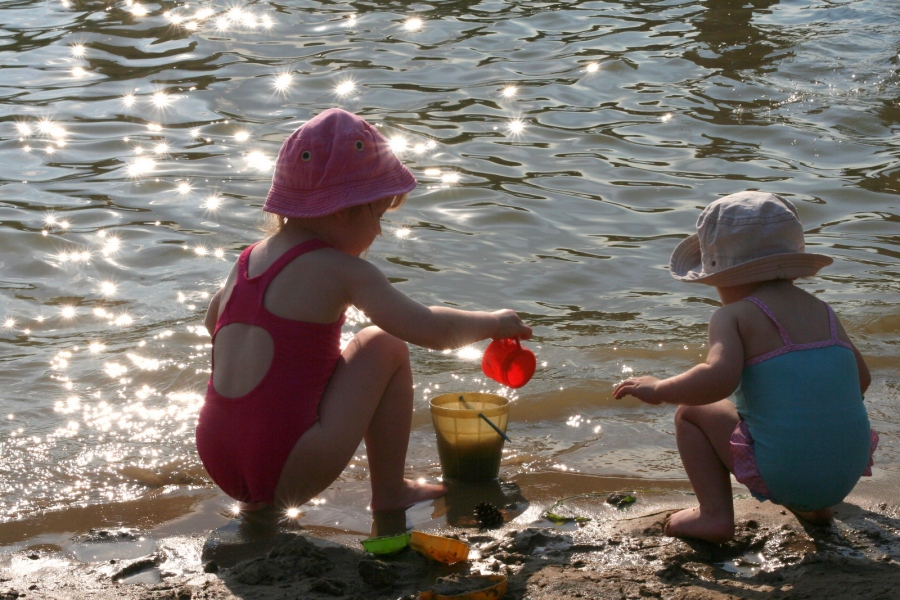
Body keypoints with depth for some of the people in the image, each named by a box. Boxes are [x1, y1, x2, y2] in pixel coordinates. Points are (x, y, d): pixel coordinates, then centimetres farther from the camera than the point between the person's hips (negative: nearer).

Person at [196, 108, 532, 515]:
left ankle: (256, 500, 27)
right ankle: (389, 494, 14)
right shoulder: (341, 271, -6)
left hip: (217, 464, 7)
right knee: (385, 348, 6)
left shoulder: (248, 260, 14)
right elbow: (430, 330, -10)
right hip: (288, 472, -7)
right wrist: (493, 323, 8)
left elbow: (213, 321, 35)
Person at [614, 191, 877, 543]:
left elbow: (720, 378, -21)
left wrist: (658, 390, -6)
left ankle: (715, 514, 3)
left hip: (780, 474, -6)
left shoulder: (734, 316, -5)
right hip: (848, 476, 6)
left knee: (691, 413, 13)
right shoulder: (823, 312, 13)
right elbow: (861, 379, 21)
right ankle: (813, 508, 25)